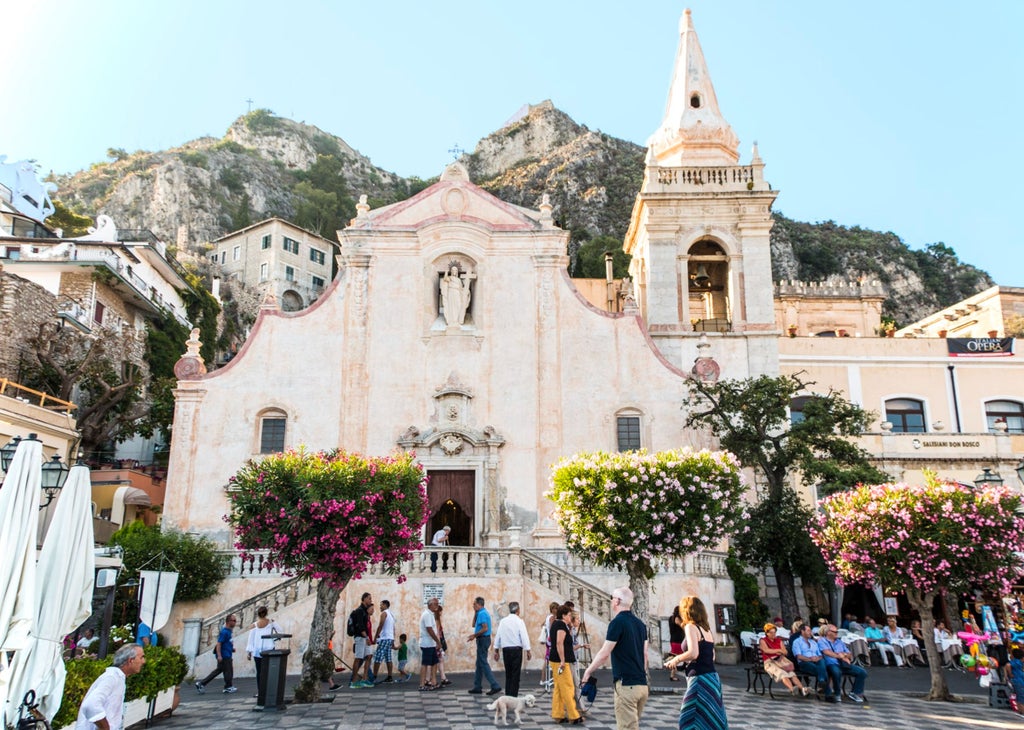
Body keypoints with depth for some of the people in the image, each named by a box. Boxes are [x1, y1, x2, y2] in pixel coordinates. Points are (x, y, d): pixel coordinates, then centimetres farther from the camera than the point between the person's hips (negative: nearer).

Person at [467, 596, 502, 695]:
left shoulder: (482, 614, -16)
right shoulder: (482, 613, 15)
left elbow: (485, 628, -24)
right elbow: (474, 625, 20)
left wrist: (474, 635, -16)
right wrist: (475, 613, 13)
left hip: (483, 640, -10)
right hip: (483, 640, 10)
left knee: (483, 664, -6)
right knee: (479, 664, 13)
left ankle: (495, 686, -7)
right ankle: (477, 687, 19)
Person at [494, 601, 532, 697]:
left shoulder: (502, 621, 6)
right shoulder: (519, 621, -6)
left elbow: (498, 636, 8)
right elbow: (524, 636, -9)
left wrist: (496, 650, 15)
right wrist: (528, 651, -6)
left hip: (505, 649, 4)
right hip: (516, 649, -4)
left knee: (508, 674, 14)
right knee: (515, 674, 0)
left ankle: (507, 696, 15)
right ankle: (513, 696, -3)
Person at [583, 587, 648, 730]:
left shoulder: (617, 622, -11)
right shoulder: (640, 624, 10)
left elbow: (604, 653, -12)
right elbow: (644, 654, 15)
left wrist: (588, 671, -1)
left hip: (626, 684, -8)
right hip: (642, 684, 8)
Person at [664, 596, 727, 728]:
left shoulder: (691, 627, -9)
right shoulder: (707, 628, 13)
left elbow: (693, 653, -21)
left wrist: (677, 659, -5)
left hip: (700, 678, -8)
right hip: (712, 677, 8)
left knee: (696, 720, -3)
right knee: (711, 719, 12)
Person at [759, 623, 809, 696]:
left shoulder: (779, 640, 21)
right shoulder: (763, 641, 9)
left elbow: (785, 652, 10)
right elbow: (766, 650, -10)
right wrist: (778, 650, -4)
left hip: (780, 660, 4)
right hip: (769, 662, -4)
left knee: (791, 672, -23)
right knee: (781, 673, -31)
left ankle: (802, 688, -39)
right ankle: (792, 689, -51)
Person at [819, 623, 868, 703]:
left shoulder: (839, 641, 26)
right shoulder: (822, 640, 5)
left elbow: (850, 655, 23)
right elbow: (827, 652, -12)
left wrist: (845, 655, -1)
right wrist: (841, 657, -15)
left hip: (843, 664, 7)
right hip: (831, 664, -6)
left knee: (862, 672, -11)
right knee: (836, 672, -40)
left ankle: (855, 693, -1)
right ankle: (837, 694, -17)